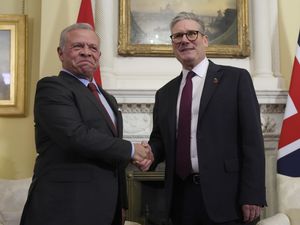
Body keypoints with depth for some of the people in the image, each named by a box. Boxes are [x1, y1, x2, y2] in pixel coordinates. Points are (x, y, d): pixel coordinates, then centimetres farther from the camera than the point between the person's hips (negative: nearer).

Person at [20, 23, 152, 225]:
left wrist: (120, 203, 14)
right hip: (66, 208, -7)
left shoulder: (108, 98, 16)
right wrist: (130, 149, -12)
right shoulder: (52, 87, -9)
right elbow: (77, 136, -24)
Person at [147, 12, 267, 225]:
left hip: (224, 196, -4)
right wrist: (149, 154, -6)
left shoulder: (236, 78, -1)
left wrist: (252, 195, -12)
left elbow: (252, 140, -6)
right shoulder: (164, 94, 13)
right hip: (181, 197, 4)